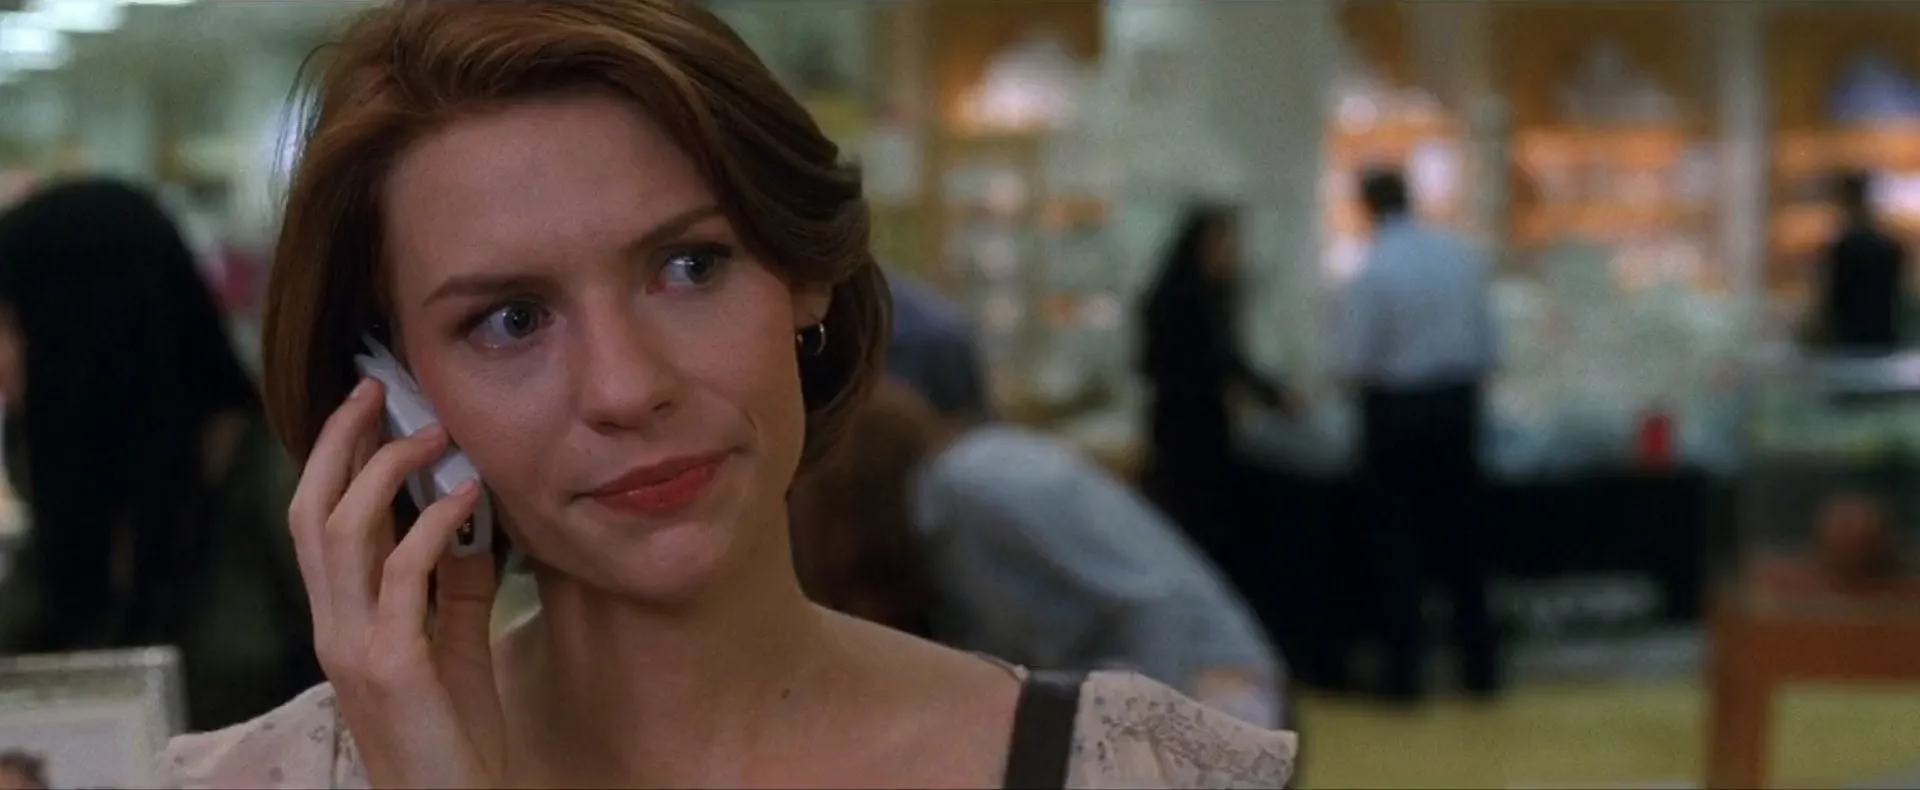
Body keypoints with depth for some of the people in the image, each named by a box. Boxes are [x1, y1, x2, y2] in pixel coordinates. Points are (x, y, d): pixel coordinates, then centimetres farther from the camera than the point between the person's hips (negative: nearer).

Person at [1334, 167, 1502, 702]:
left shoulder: (1373, 271, -16)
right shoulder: (1465, 257, 0)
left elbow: (1353, 365, -13)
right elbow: (1489, 345, 5)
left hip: (1396, 411, -5)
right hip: (1458, 404, 5)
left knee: (1396, 540, 3)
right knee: (1463, 536, 12)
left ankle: (1405, 672, 4)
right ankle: (1480, 666, 17)